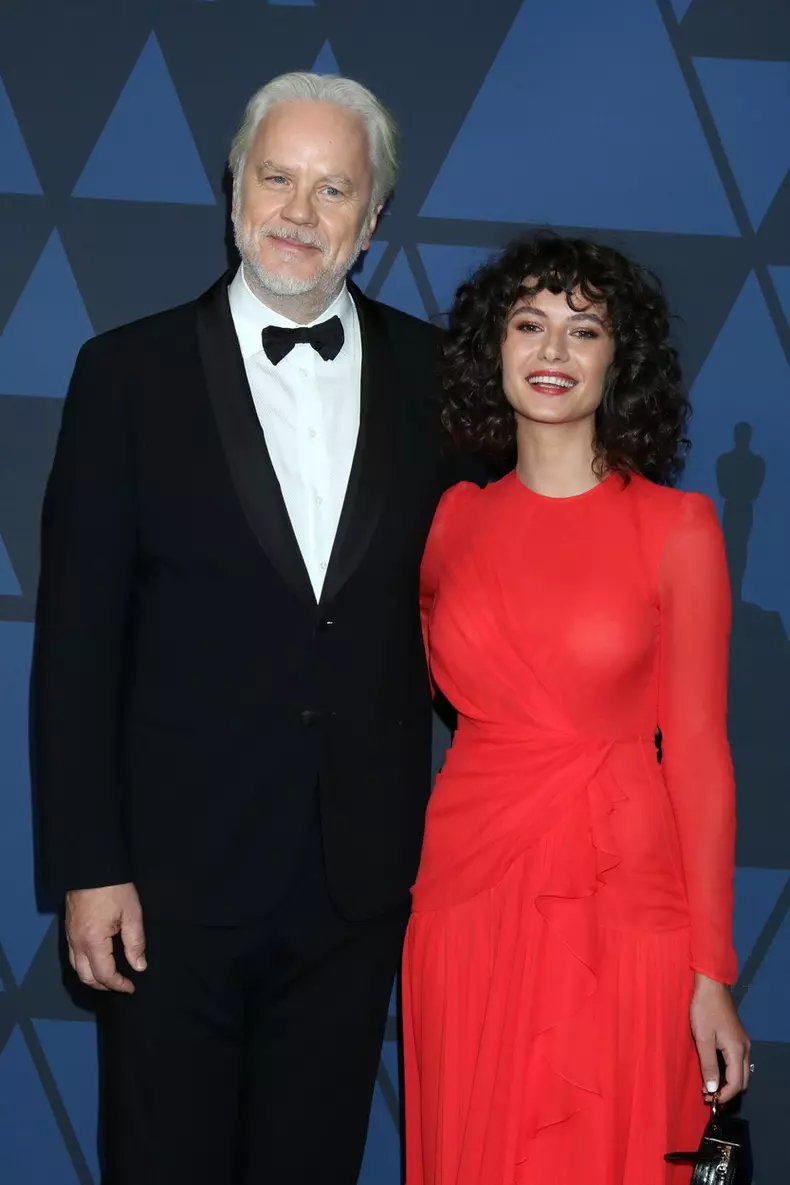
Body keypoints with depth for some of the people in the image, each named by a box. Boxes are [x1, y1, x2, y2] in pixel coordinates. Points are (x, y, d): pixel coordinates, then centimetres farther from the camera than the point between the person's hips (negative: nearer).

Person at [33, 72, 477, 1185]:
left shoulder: (431, 374, 3)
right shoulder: (129, 370, -3)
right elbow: (76, 642, -5)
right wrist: (88, 868, -9)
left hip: (360, 882, 2)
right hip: (176, 878, -2)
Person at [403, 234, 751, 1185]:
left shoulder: (677, 527, -3)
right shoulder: (454, 520, 6)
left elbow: (697, 751, -5)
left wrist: (711, 972, -6)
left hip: (621, 906, -3)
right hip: (469, 897, 3)